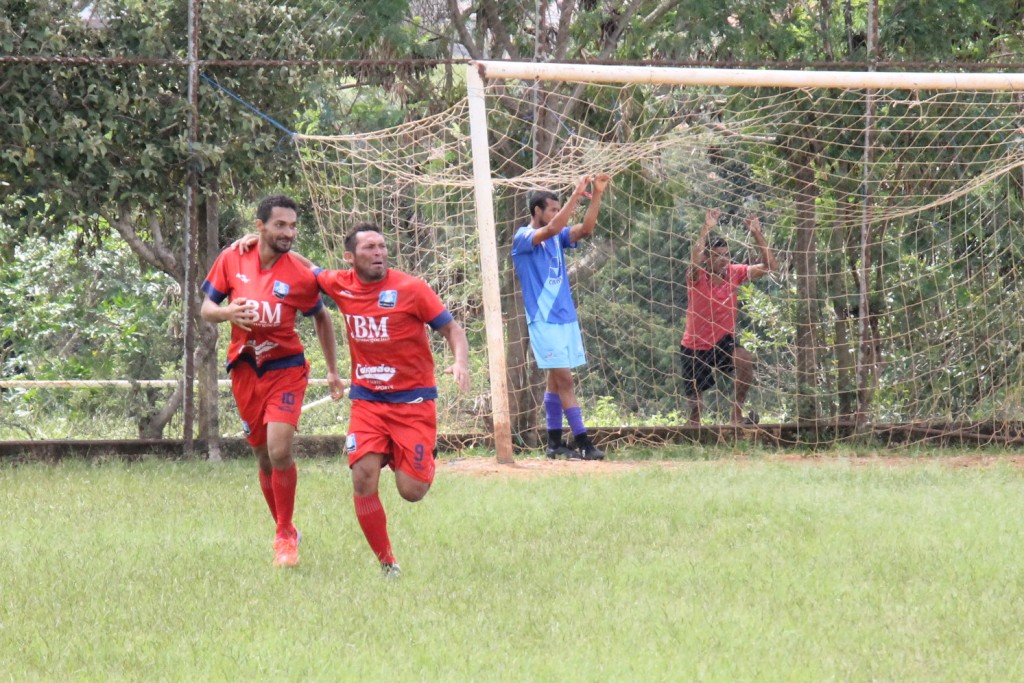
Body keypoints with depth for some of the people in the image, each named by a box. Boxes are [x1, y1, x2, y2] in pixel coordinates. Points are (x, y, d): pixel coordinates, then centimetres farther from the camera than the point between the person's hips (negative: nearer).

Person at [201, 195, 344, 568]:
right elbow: (206, 307, 5)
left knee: (280, 451, -18)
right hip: (245, 369, 3)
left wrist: (333, 370, 11)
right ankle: (285, 531, 27)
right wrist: (227, 312, -18)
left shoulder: (301, 276, -9)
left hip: (285, 368, -3)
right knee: (264, 458, 9)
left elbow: (321, 317, 8)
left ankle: (285, 535, -2)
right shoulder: (232, 260, -5)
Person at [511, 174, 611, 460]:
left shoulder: (558, 238, 12)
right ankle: (582, 442, -12)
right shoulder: (523, 238, -9)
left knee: (557, 380, 10)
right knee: (564, 379, -11)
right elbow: (552, 229, -26)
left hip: (566, 317, 8)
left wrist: (596, 195, -10)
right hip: (543, 320, -8)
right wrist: (576, 195, -27)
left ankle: (554, 443, 14)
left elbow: (585, 229, 0)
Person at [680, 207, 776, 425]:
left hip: (723, 341, 2)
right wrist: (706, 229, -45)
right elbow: (695, 261, -41)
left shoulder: (734, 273, -7)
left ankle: (737, 414, -21)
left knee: (745, 359, -32)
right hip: (695, 347, -2)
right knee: (696, 404, 4)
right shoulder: (696, 277, -17)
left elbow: (768, 266, -13)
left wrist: (757, 235, -24)